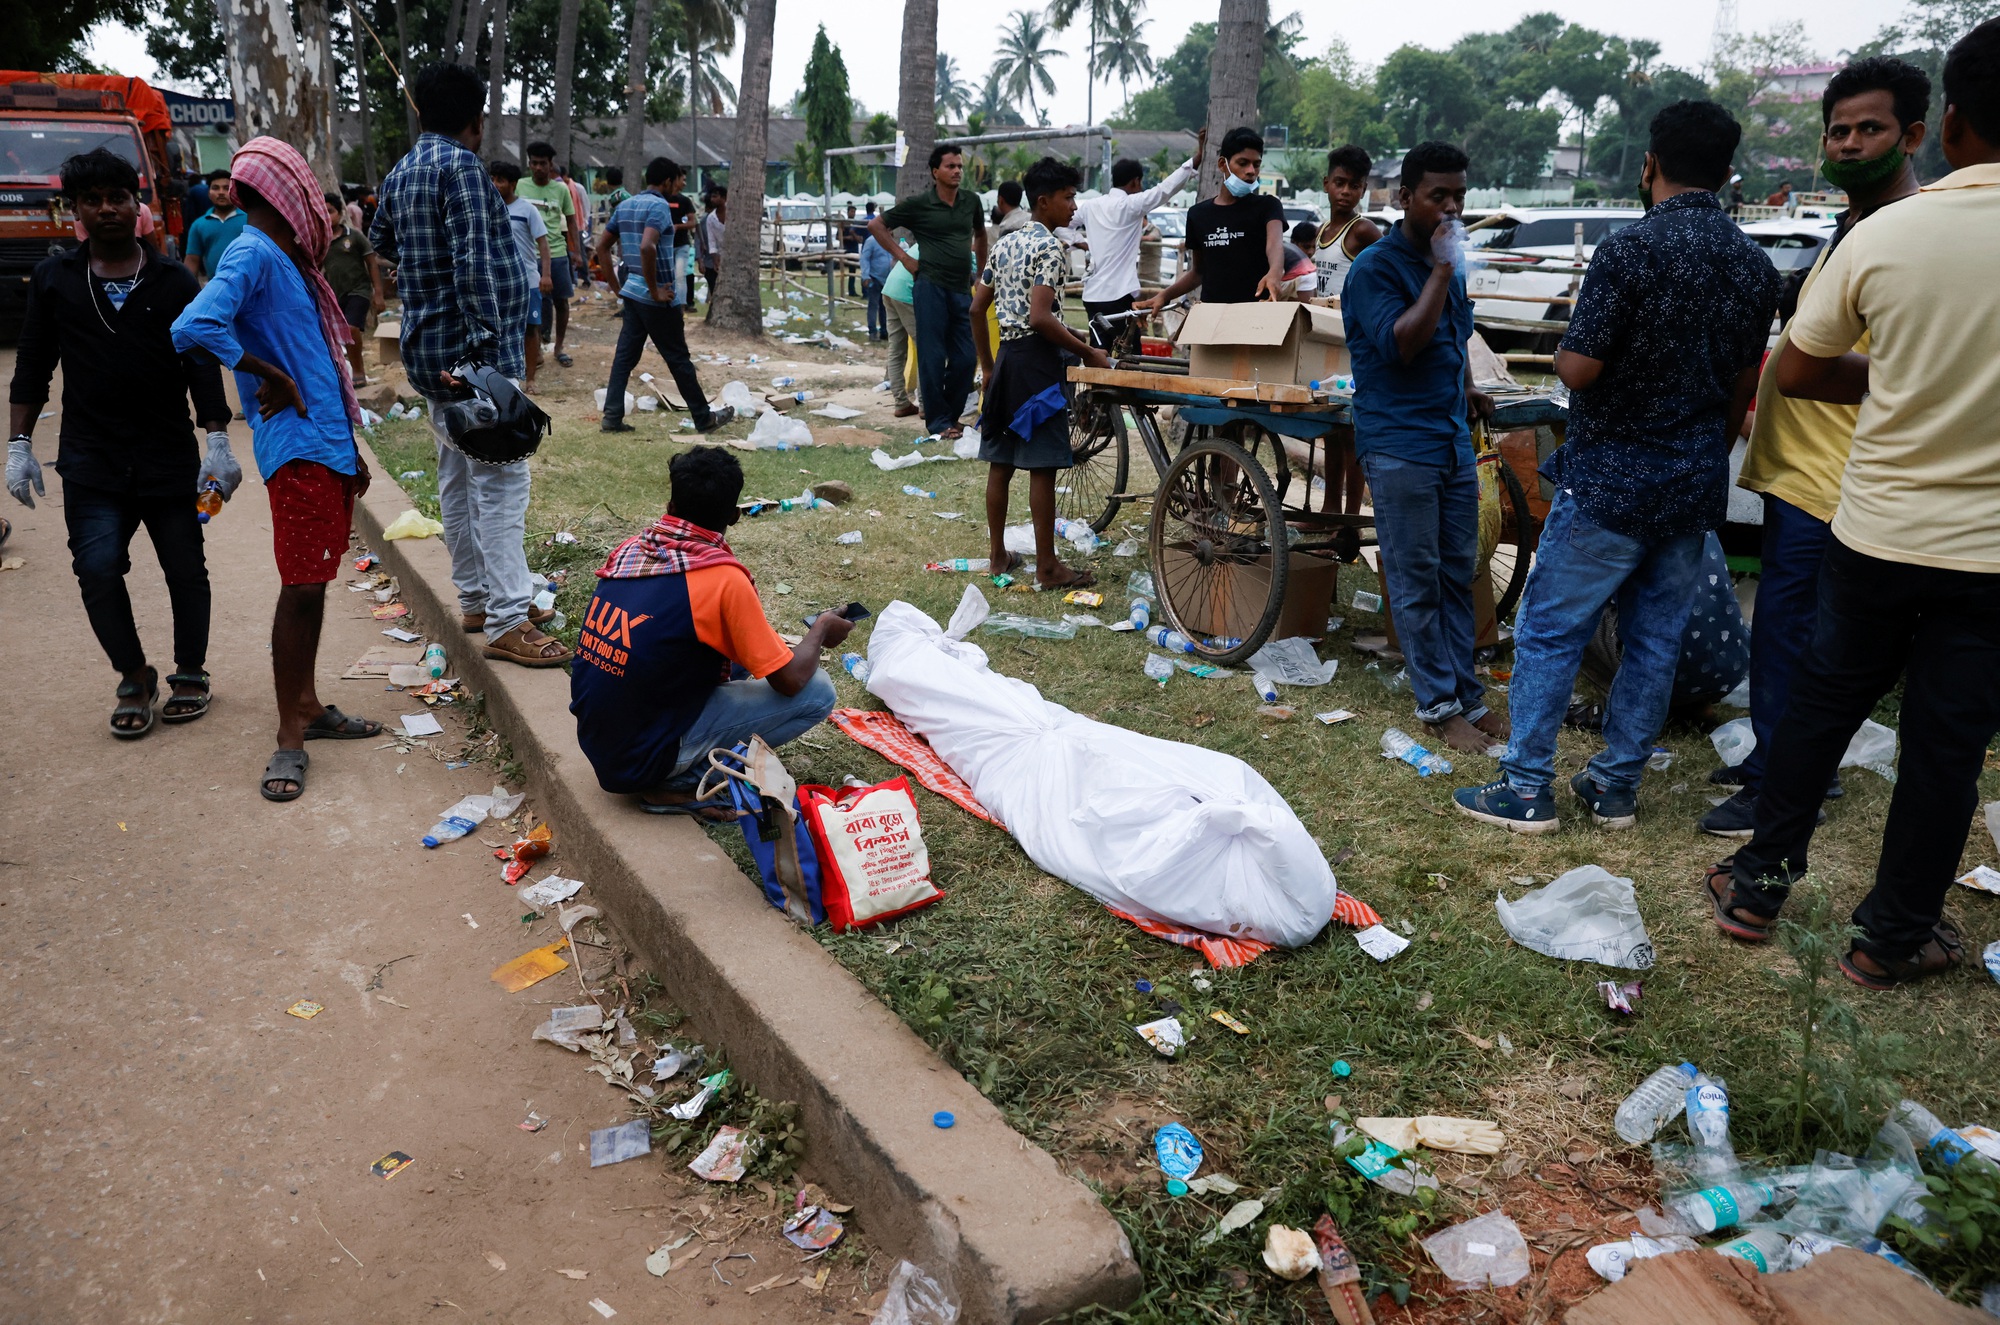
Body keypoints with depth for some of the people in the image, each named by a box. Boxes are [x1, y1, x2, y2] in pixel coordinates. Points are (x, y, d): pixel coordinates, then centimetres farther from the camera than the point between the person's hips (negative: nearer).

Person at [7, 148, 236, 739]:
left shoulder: (174, 280, 5)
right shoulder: (53, 278, 8)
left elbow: (202, 364, 4)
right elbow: (32, 368, 11)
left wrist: (217, 440, -6)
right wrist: (19, 445, 5)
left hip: (169, 456, 0)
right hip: (91, 458, 1)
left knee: (186, 570, 4)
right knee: (98, 569, -10)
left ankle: (190, 674, 23)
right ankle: (135, 679, 8)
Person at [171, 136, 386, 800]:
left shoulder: (288, 261, 17)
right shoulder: (253, 255, -12)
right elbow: (194, 327, -28)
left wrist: (350, 450, 22)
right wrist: (272, 378, -16)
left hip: (329, 446, 9)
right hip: (297, 450, -9)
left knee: (313, 584, 14)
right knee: (301, 588, -8)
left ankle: (308, 708, 24)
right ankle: (290, 736, -2)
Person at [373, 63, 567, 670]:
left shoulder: (400, 173, 15)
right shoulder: (461, 166, -14)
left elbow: (383, 244, 32)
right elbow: (474, 262, -23)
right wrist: (484, 344, -26)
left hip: (428, 349, 10)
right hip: (469, 350, -10)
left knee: (458, 478, 15)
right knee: (501, 481, -10)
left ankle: (476, 598, 25)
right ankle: (507, 621, -11)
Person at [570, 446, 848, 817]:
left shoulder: (629, 550, 1)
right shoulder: (724, 578, -19)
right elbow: (789, 679, -14)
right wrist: (821, 630, 7)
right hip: (644, 757, -7)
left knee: (734, 656, 22)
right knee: (817, 692, -6)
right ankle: (680, 783, -4)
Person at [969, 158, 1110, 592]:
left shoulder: (1005, 243, 13)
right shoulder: (1049, 247, -12)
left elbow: (977, 307, 14)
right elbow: (1040, 317, -22)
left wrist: (987, 365, 20)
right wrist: (1088, 352, -14)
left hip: (1007, 358, 9)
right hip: (1039, 360, -9)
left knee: (1001, 462, 11)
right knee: (1042, 467, -5)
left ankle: (999, 555, 19)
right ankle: (1047, 567, 0)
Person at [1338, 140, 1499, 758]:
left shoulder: (1447, 262, 14)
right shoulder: (1375, 268, -10)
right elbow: (1401, 343, -23)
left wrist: (1467, 389, 18)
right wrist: (1442, 271, -19)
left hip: (1453, 440, 8)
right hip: (1399, 445, -7)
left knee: (1458, 574, 11)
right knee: (1417, 582, -1)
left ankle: (1466, 696, 20)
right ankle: (1438, 704, 9)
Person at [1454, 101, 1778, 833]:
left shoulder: (1632, 248, -16)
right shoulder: (1756, 265, 6)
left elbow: (1579, 368, -19)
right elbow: (1743, 387, 14)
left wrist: (1565, 346, 4)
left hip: (1611, 480, -6)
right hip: (1697, 485, 7)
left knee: (1549, 631, 2)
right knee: (1655, 638, 12)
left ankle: (1525, 790, 6)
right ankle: (1617, 785, 21)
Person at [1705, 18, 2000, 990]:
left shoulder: (1883, 236, -9)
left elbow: (1798, 373, 1)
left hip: (1875, 534, 1)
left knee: (1821, 702, 18)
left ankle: (1760, 881, 28)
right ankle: (1894, 936, 24)